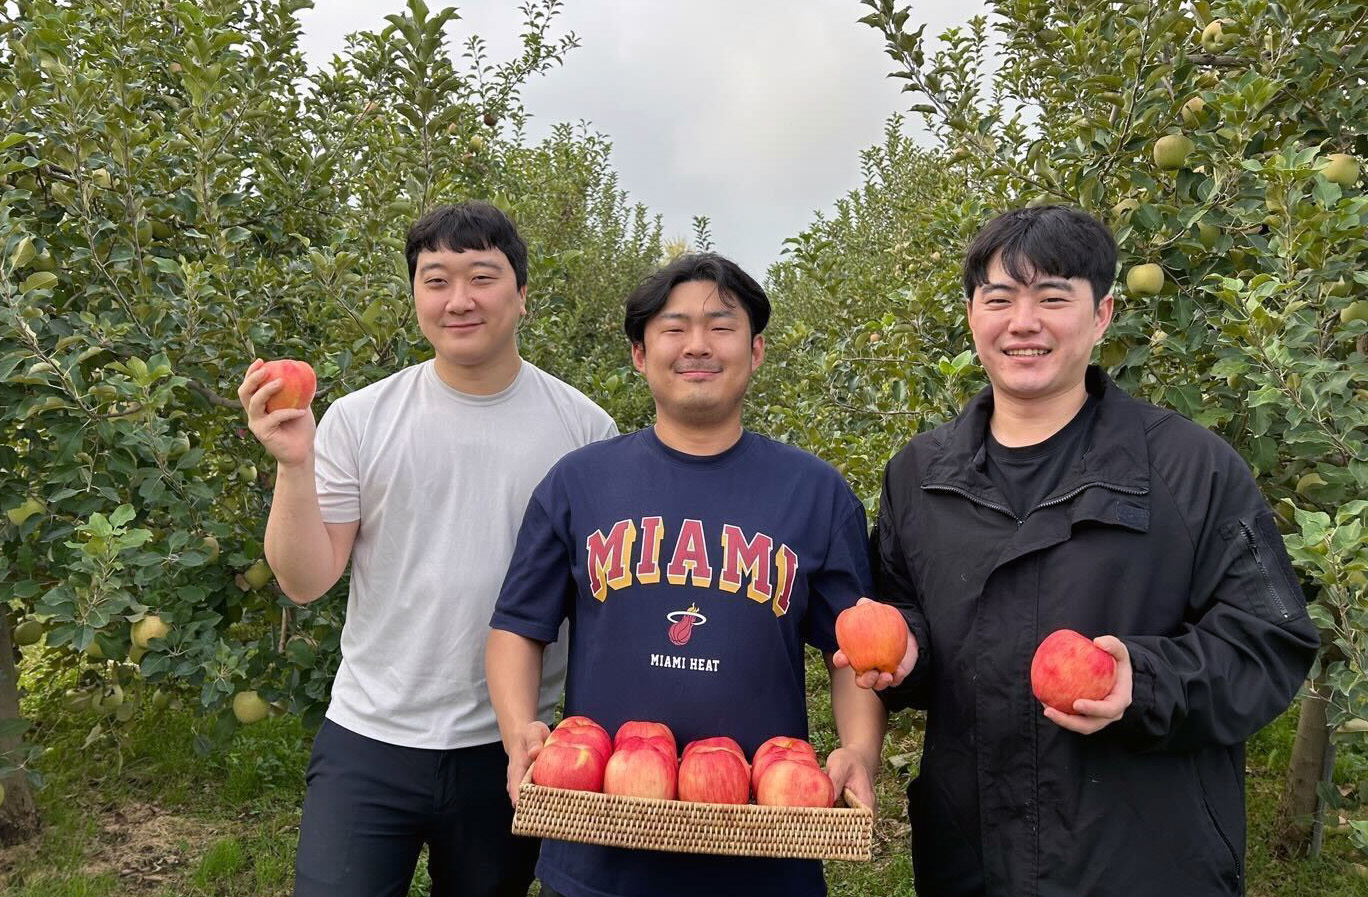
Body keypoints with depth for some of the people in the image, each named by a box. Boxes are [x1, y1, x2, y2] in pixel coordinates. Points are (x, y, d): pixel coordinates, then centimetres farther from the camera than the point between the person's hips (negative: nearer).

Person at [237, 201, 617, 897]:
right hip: (370, 741, 0)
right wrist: (295, 465, -17)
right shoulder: (359, 420, -4)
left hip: (511, 748, 1)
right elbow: (305, 581, -4)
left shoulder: (583, 428, -5)